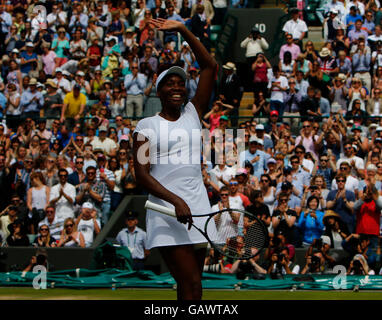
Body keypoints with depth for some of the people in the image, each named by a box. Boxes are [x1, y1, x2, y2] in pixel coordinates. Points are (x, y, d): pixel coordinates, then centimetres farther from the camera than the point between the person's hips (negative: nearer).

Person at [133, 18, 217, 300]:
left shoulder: (193, 113, 13)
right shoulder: (147, 125, 3)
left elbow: (210, 67, 10)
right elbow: (142, 173, -5)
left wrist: (183, 30, 4)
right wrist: (176, 201, -17)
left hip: (198, 210, 5)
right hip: (166, 212, -5)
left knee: (189, 285, 7)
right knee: (192, 286, -15)